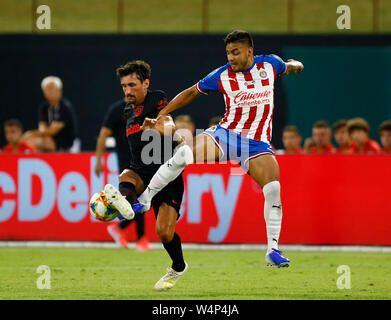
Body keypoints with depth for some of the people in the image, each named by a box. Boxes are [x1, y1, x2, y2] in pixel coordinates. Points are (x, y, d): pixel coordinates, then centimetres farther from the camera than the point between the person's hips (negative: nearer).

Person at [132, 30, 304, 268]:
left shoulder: (269, 64, 2)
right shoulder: (222, 76, 0)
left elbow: (287, 66, 29)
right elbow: (192, 93, 11)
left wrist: (294, 66, 11)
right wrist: (160, 116, 7)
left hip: (257, 145, 0)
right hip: (225, 134, 0)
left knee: (273, 190, -21)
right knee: (184, 154, -25)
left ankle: (273, 250, -8)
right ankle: (144, 201, -12)